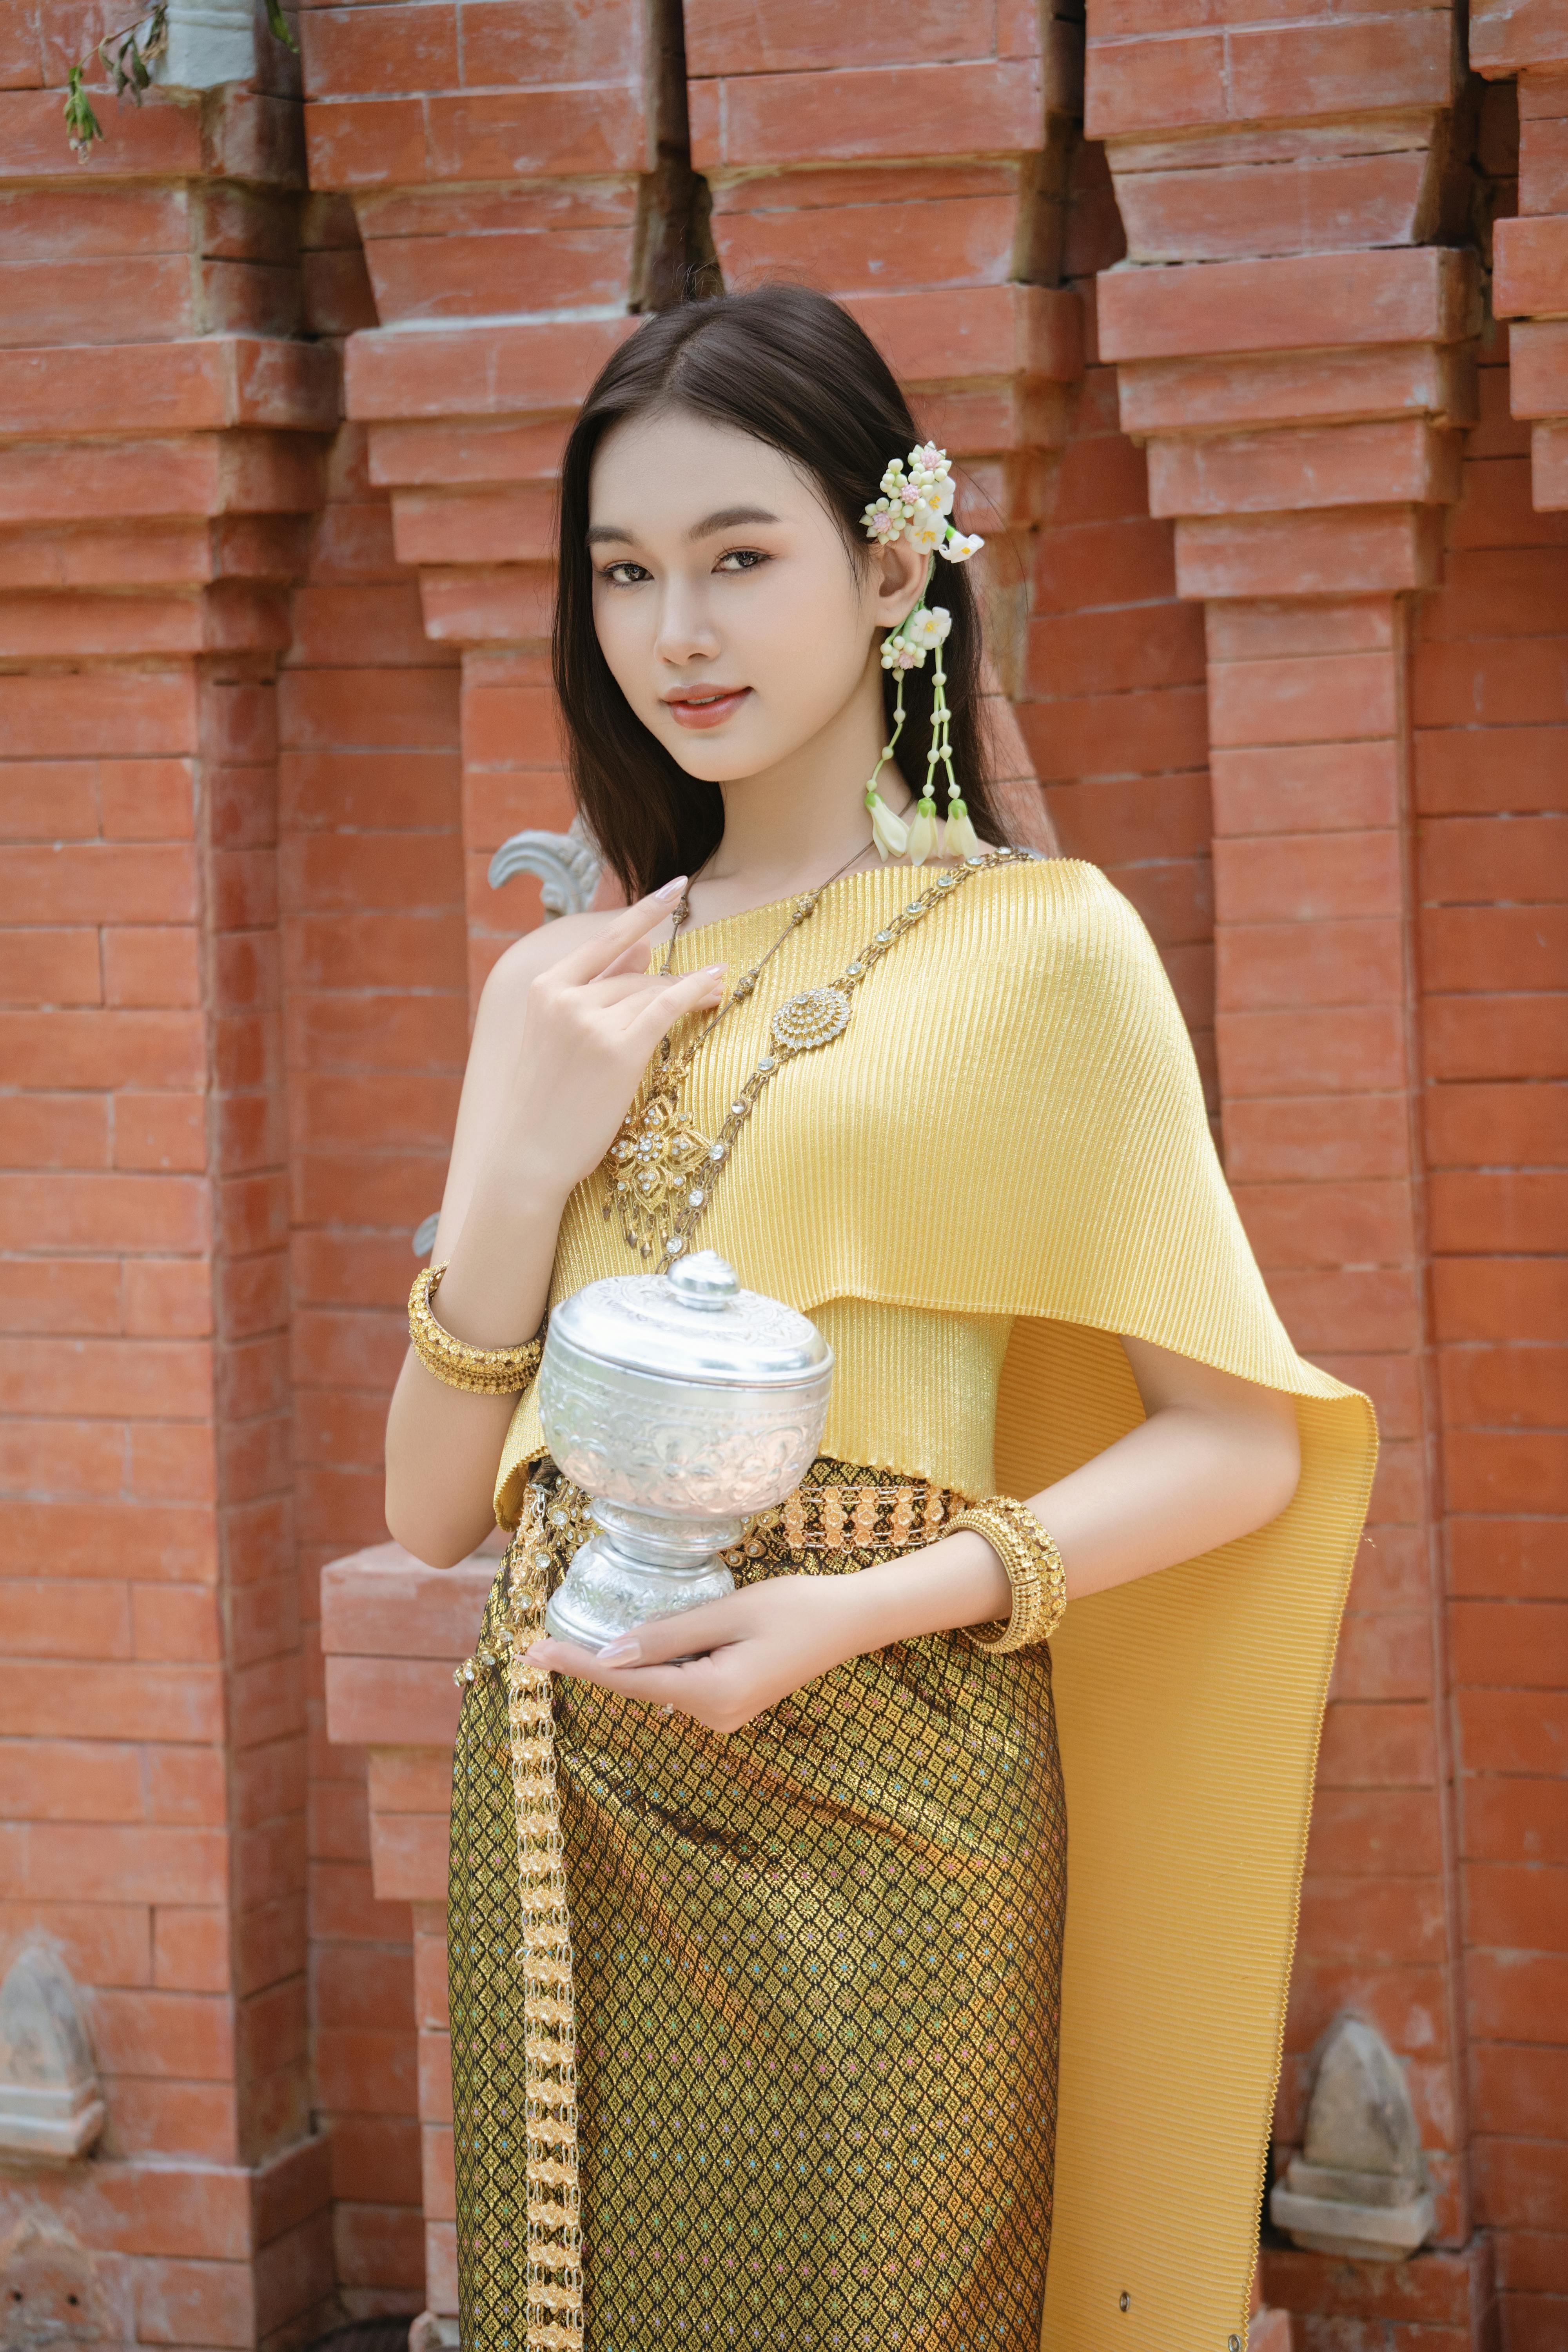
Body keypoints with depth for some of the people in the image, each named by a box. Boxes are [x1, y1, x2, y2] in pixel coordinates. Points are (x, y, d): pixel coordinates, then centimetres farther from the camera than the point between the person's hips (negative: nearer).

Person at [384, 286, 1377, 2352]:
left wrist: (874, 1605, -18)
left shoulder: (1036, 943, -3)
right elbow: (429, 1509, 8)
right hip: (561, 1812, 4)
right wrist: (519, 1161, -5)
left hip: (868, 1799, -4)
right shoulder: (565, 991, 11)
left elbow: (1240, 1438, -6)